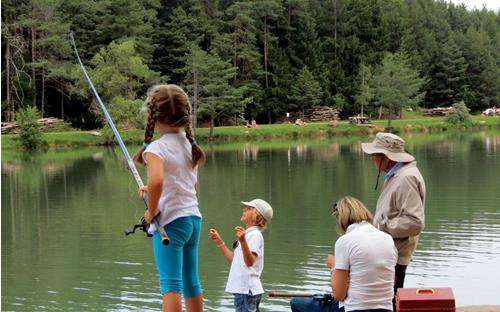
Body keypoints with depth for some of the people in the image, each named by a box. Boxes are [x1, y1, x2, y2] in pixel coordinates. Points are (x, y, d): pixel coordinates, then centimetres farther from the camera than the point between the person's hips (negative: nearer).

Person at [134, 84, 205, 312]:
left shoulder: (156, 148, -14)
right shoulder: (189, 144, 9)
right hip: (193, 218, 8)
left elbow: (156, 180, -33)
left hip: (170, 221, -8)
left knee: (170, 284, -8)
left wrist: (151, 211, -17)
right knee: (191, 282, 16)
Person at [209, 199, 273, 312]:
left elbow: (250, 262, -27)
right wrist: (219, 242, 19)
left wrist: (243, 241, -43)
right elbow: (234, 260, 20)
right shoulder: (248, 234, 19)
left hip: (246, 290, -11)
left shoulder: (255, 235, -12)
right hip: (242, 289, 11)